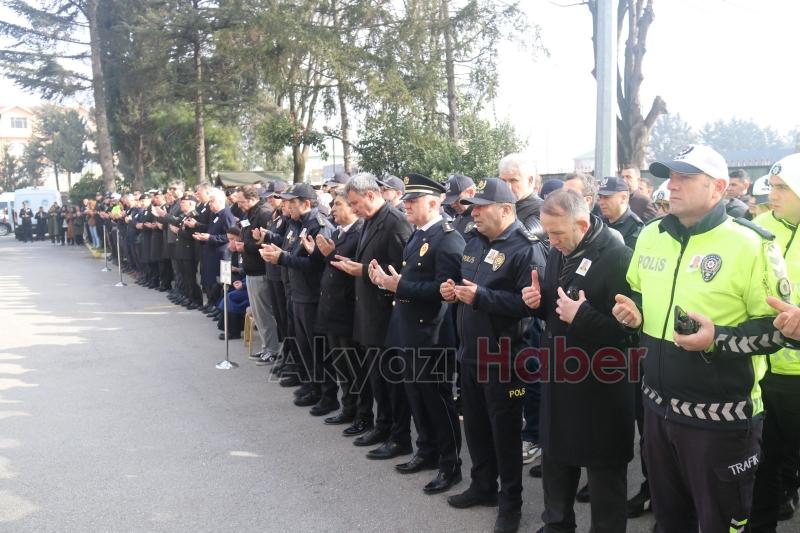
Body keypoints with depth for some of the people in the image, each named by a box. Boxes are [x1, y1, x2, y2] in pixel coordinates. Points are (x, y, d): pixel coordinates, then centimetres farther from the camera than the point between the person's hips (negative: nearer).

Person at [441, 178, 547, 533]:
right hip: (471, 350, 8)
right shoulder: (475, 242, 11)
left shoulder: (526, 248, -16)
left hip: (503, 356, -8)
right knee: (475, 424, 18)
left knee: (505, 429, 5)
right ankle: (482, 486, 35)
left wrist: (480, 297, -28)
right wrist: (454, 290, -1)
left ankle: (510, 501, 21)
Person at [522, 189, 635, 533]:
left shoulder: (618, 258, -19)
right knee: (555, 462, 22)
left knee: (604, 477, 9)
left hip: (600, 388, -8)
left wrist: (582, 316, -30)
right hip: (558, 379, 8)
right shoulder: (558, 253, 5)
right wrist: (539, 301, -4)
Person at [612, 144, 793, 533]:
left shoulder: (749, 245, -15)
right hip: (658, 407, 6)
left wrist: (718, 340, -26)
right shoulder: (650, 236, 5)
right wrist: (633, 313, -2)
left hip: (720, 417, -6)